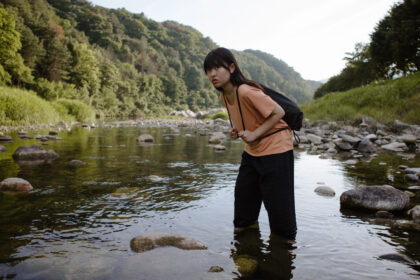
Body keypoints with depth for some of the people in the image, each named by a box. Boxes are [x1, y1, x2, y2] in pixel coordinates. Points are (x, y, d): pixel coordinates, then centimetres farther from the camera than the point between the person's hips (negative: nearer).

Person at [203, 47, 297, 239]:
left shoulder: (246, 91, -25)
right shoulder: (224, 96, 2)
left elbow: (278, 112, -19)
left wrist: (254, 134, -23)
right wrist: (237, 132, -2)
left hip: (275, 148, -9)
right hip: (252, 151, 9)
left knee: (277, 202, 0)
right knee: (243, 195, 13)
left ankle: (287, 242, 20)